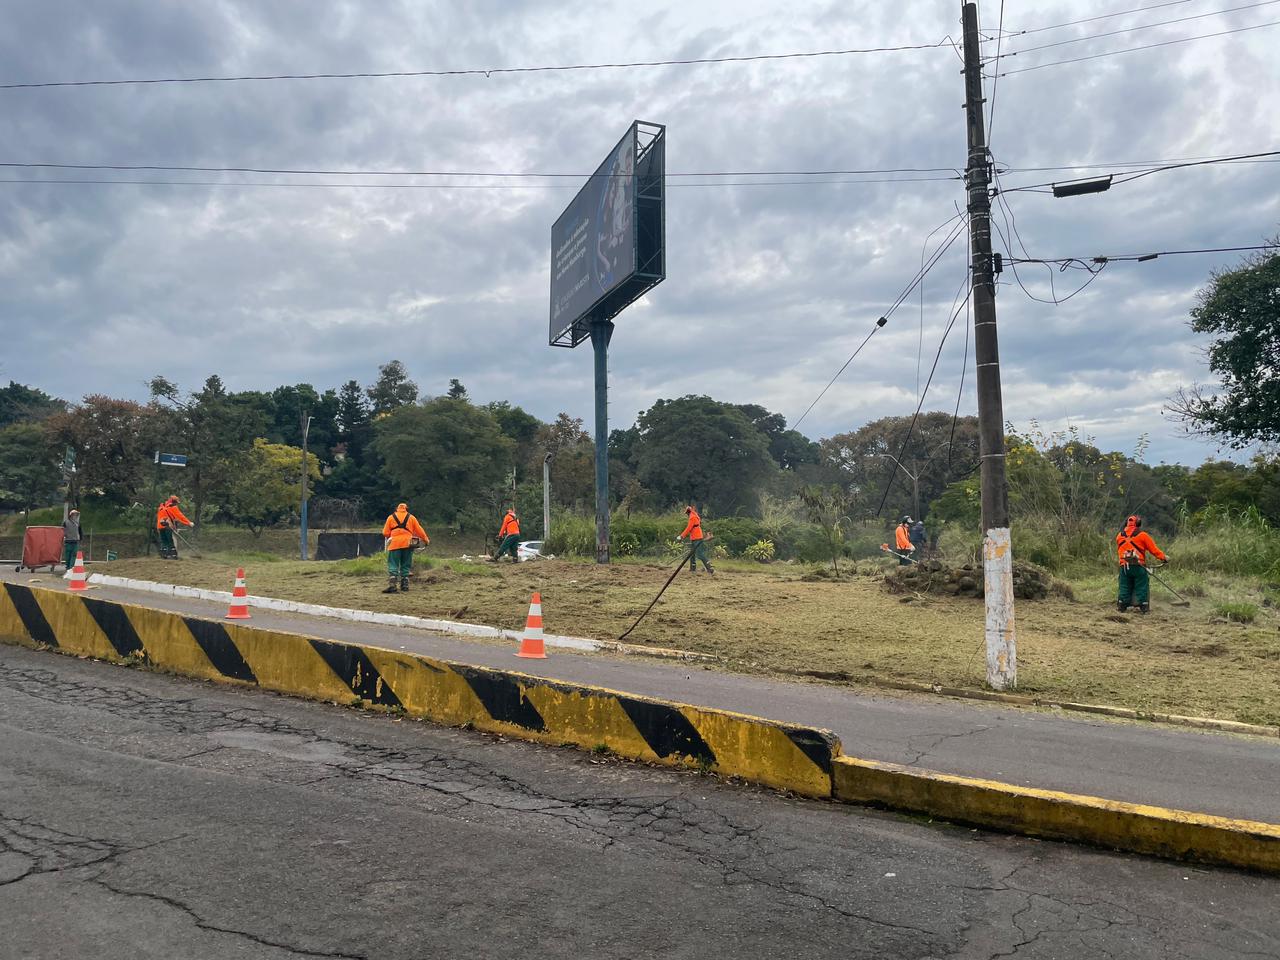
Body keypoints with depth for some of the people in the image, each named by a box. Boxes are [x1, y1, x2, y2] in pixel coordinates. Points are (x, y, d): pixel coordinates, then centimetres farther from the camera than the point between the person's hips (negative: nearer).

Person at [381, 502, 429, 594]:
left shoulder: (391, 517, 12)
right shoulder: (411, 517, 14)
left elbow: (385, 533, 8)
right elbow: (419, 530, 14)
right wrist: (426, 540, 26)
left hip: (395, 544, -1)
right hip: (407, 544, 1)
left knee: (393, 566, -1)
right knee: (405, 566, 10)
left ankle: (392, 586, -15)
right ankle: (405, 586, 9)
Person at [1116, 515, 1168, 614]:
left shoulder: (1119, 536, 11)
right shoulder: (1142, 535, -1)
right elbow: (1153, 549, 1)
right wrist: (1164, 557, 10)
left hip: (1124, 566, 3)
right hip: (1138, 566, -3)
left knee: (1124, 587, 8)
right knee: (1141, 587, 3)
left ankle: (1122, 606, 8)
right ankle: (1144, 607, 3)